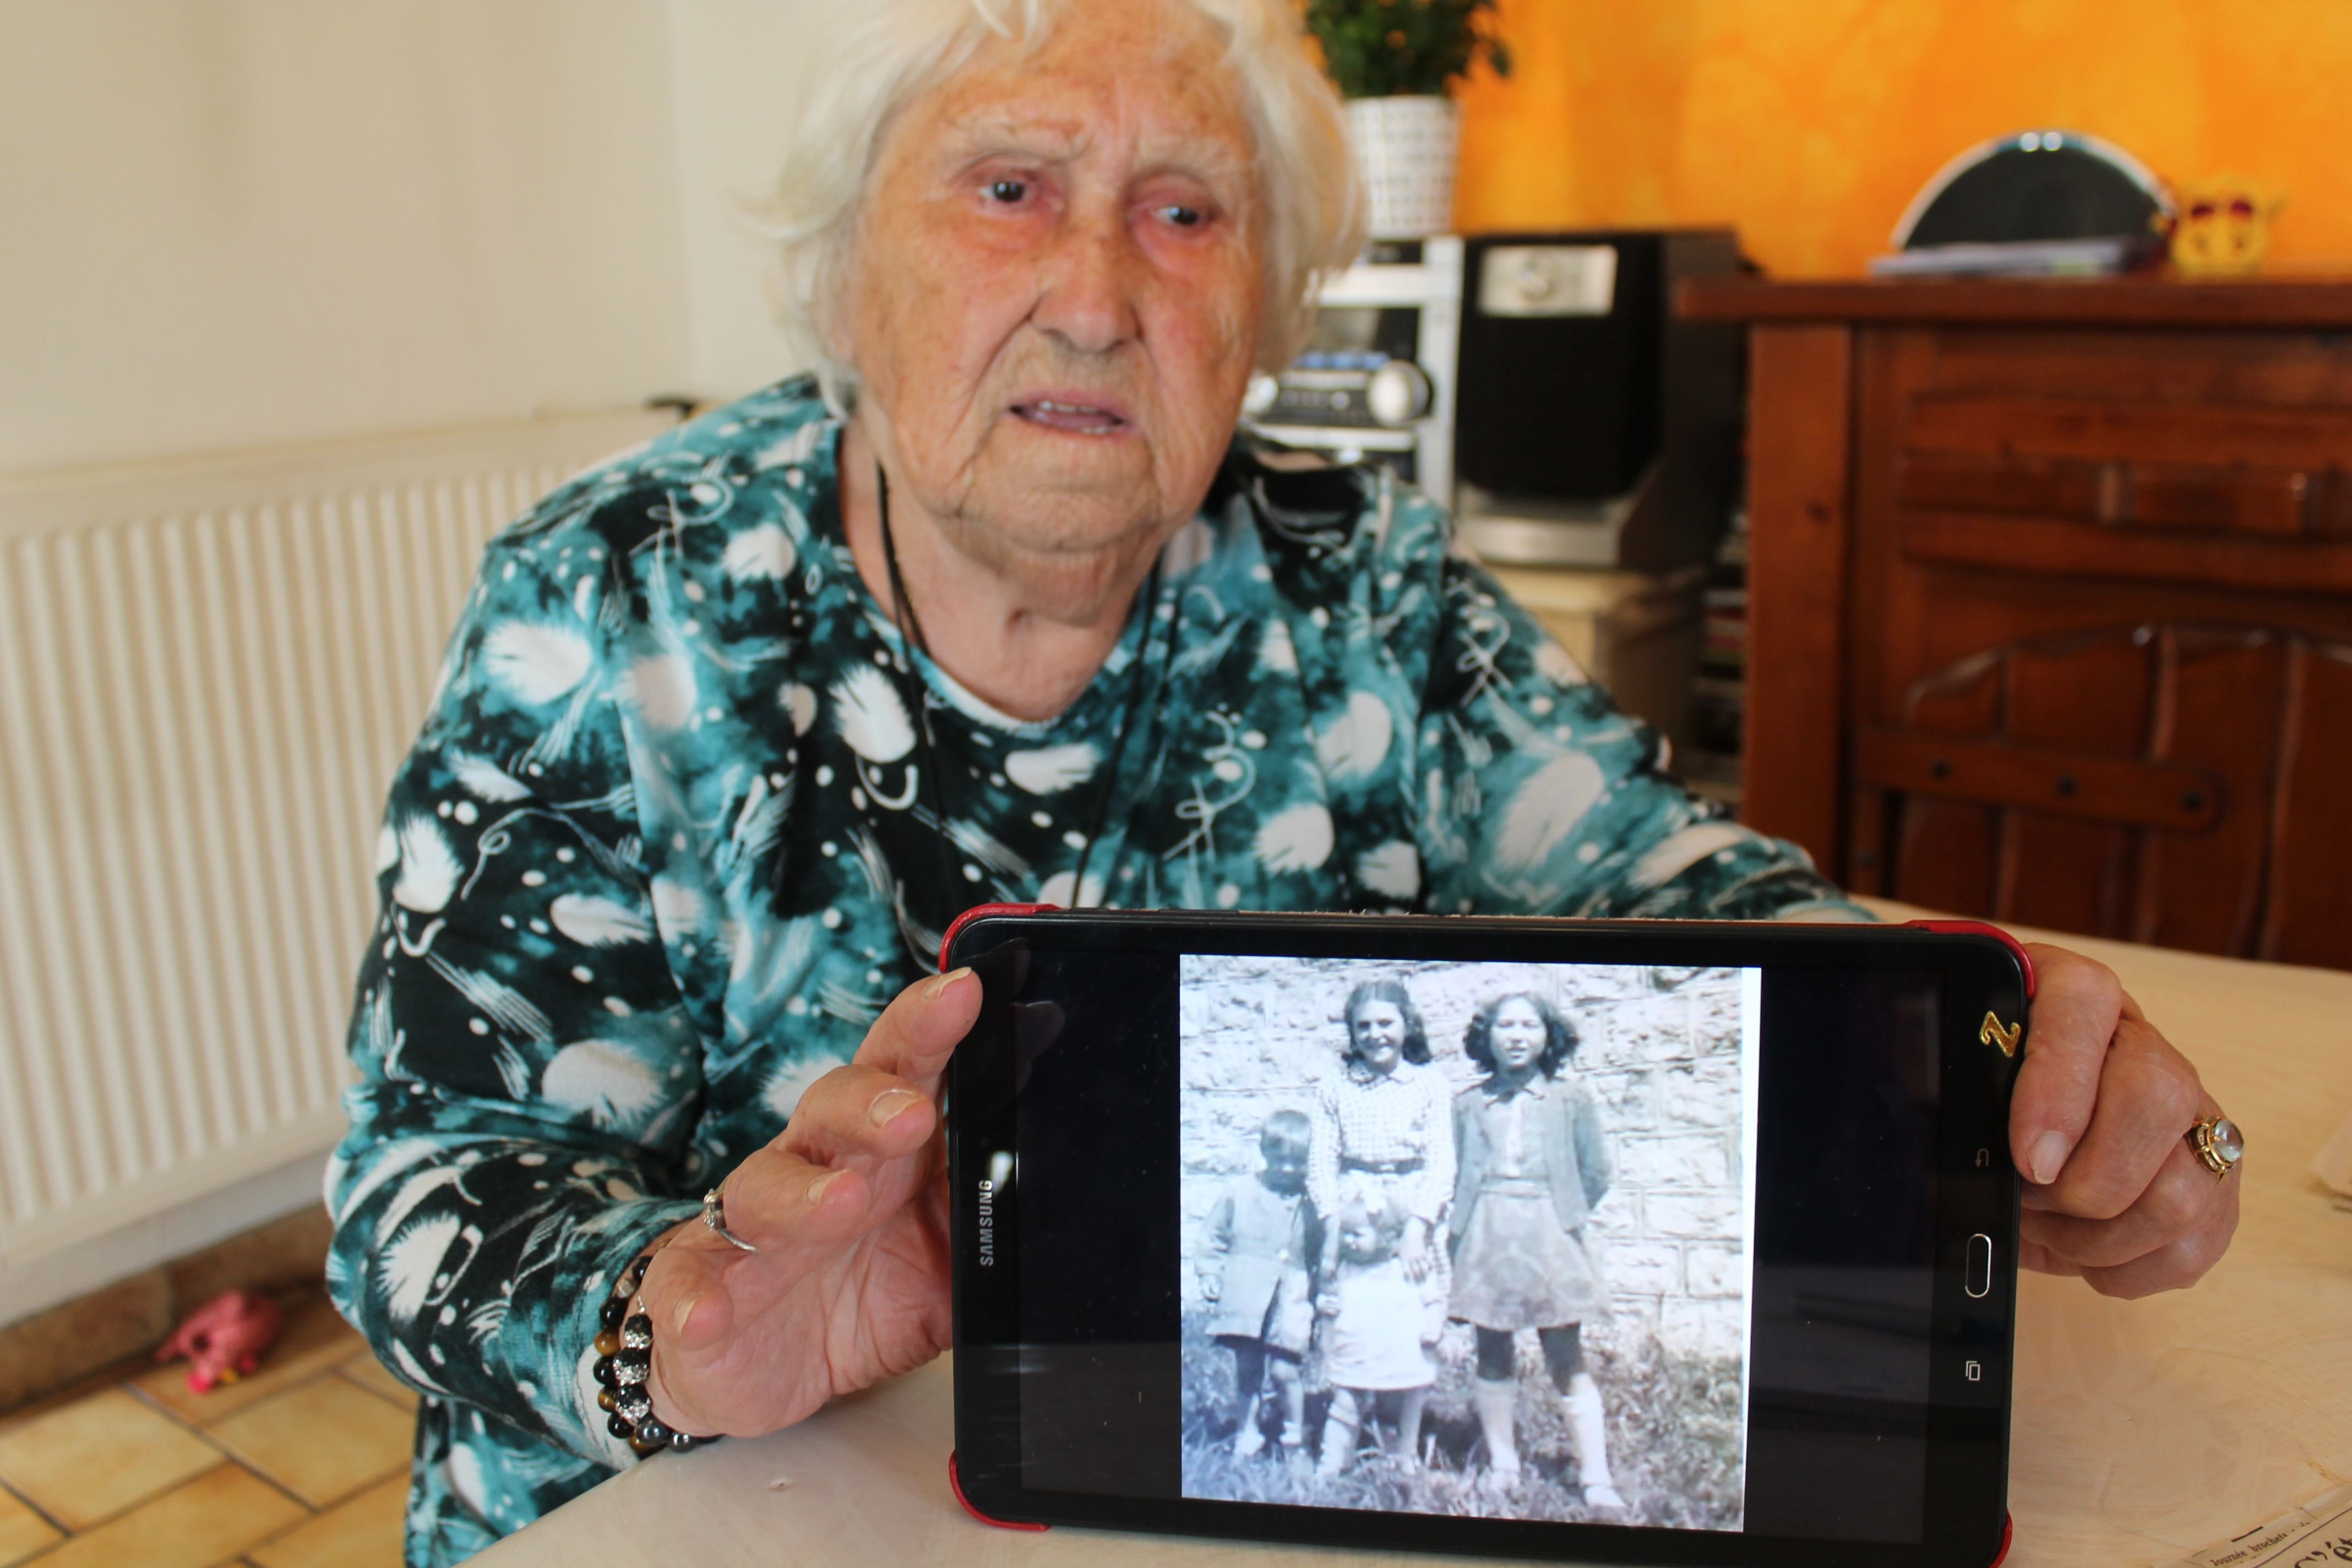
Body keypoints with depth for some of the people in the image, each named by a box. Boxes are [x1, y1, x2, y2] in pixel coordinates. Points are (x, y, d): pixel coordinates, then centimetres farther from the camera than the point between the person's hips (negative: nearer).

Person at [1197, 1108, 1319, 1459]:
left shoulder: (1310, 1202, 2)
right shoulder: (1239, 1191, 4)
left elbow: (1324, 1252, 7)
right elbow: (1215, 1237, 10)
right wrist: (1210, 1275, 2)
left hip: (1291, 1300, -1)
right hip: (1245, 1296, 2)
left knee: (1283, 1370, -8)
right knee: (1247, 1370, 8)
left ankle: (1295, 1439, 12)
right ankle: (1249, 1435, 25)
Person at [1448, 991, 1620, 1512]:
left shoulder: (1571, 1100, 5)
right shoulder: (1467, 1104, 8)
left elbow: (1596, 1172, 6)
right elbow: (1452, 1175, 9)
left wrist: (1563, 1217, 7)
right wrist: (1463, 1226, 0)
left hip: (1549, 1236, -2)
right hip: (1484, 1238, 2)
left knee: (1568, 1361, -4)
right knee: (1493, 1355, 5)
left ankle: (1596, 1479, -7)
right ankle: (1502, 1468, 13)